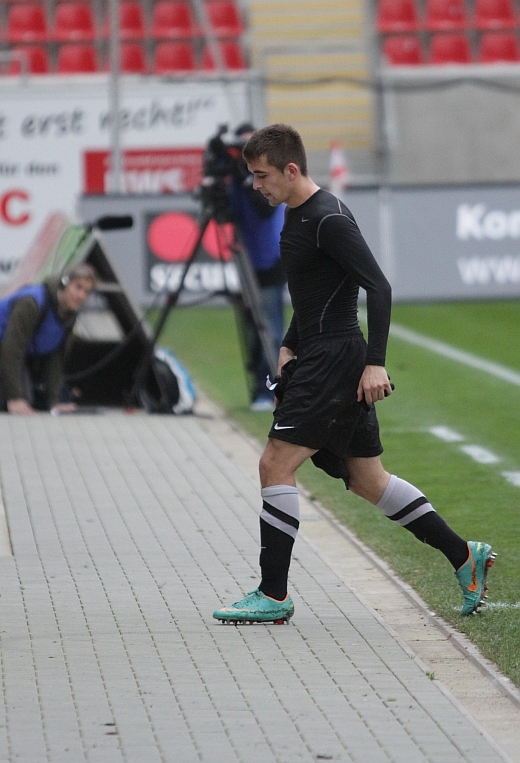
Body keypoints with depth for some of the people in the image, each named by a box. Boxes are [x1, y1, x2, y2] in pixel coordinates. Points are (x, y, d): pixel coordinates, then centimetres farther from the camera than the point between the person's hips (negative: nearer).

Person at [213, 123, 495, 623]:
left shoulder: (329, 220, -16)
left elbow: (378, 287, -20)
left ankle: (273, 596, -7)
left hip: (337, 359, -10)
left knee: (276, 464, -11)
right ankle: (463, 556, 18)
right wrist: (290, 345, 17)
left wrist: (375, 363, -25)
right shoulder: (296, 216, 15)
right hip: (317, 358, 10)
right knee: (367, 479, 12)